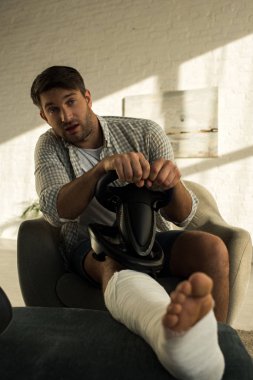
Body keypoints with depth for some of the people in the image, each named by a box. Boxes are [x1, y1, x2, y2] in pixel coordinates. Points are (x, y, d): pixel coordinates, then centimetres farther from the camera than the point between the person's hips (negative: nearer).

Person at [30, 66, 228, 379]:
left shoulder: (145, 132, -6)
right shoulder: (49, 146, -2)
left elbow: (182, 217, -11)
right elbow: (54, 212, -22)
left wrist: (172, 181, -36)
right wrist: (102, 167, -39)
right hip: (90, 245, -2)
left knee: (211, 248, -27)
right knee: (114, 263, -38)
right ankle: (171, 331, -68)